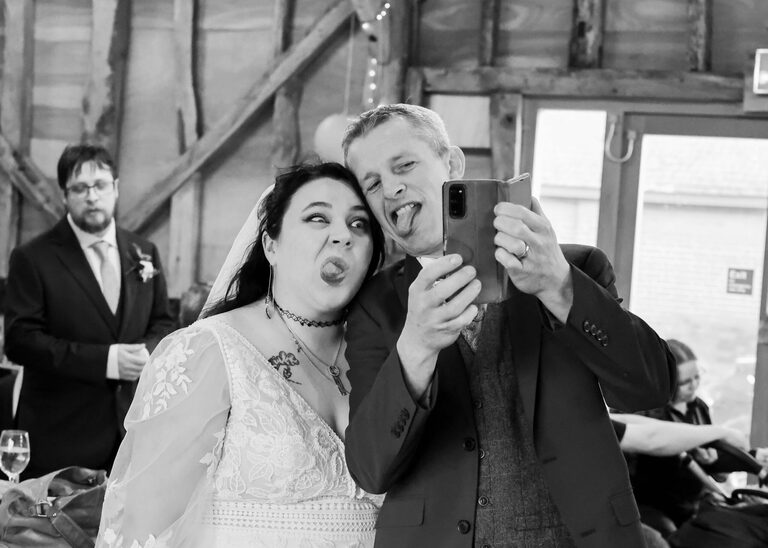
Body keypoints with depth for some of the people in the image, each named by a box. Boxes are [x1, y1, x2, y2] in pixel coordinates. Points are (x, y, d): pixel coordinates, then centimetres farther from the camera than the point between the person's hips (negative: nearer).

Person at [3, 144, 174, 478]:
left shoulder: (144, 253, 11)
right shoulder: (32, 259, -3)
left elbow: (163, 324, 15)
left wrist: (147, 351, -9)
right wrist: (105, 360, -19)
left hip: (134, 429, 4)